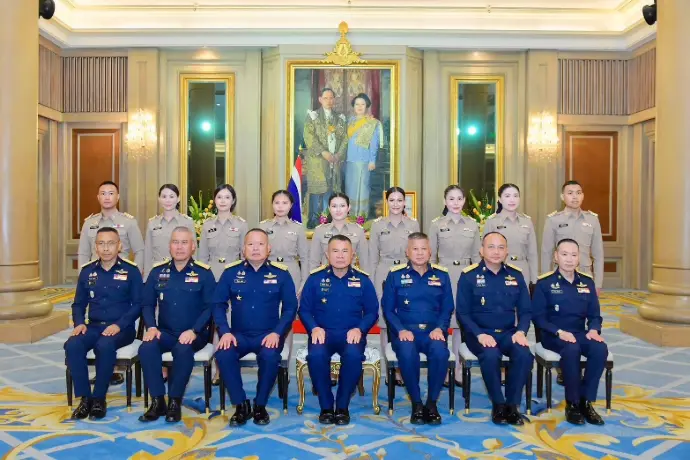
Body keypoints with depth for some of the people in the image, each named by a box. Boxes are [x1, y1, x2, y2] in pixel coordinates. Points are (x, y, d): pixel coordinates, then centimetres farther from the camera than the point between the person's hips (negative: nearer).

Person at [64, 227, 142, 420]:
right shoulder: (87, 271, 9)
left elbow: (137, 304, -5)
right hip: (94, 326, 4)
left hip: (121, 329, -4)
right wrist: (79, 323, -6)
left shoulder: (131, 271, -3)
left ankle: (99, 398, -16)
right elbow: (79, 304, 14)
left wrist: (119, 325, -18)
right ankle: (85, 398, -14)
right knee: (72, 345, -26)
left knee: (105, 346, -35)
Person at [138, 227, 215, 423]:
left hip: (193, 334, -3)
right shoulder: (157, 272, 8)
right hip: (165, 332, 3)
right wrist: (151, 327, -9)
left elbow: (210, 307, -6)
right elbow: (147, 304, 9)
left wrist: (194, 331, -18)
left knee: (183, 350, -34)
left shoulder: (204, 273, -3)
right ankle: (157, 401, -13)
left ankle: (175, 402, -14)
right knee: (147, 347, -27)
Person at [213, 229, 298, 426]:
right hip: (239, 334, 2)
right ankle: (241, 405, -7)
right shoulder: (231, 272, 3)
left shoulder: (281, 273, 0)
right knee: (223, 354, -29)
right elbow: (218, 304, 4)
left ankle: (260, 406, -6)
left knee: (270, 356, -33)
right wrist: (225, 331, -11)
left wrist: (277, 333, -13)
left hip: (268, 335, -1)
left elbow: (290, 307, 1)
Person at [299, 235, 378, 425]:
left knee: (354, 355, -34)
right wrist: (314, 328, -12)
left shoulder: (362, 280, 4)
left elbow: (372, 312, 7)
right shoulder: (315, 278, 3)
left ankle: (342, 406, -10)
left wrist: (359, 329, -11)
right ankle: (326, 406, -10)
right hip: (323, 332, 0)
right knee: (316, 355, -33)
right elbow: (304, 309, 7)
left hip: (352, 334, 0)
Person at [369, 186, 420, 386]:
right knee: (385, 324, 3)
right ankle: (388, 370, 14)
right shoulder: (377, 225, 4)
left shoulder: (414, 225, 6)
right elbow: (373, 258, 5)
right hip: (384, 277, 0)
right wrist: (371, 284, 1)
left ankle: (403, 369, 14)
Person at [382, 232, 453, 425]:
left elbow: (447, 308, 10)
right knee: (407, 352, -35)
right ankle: (416, 403, -13)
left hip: (433, 331, 1)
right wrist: (401, 330, -12)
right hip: (405, 330, -1)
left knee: (440, 351, -33)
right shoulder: (395, 275, 5)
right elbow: (388, 309, 4)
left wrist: (439, 328, -9)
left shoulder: (441, 275, 11)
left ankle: (432, 402, -11)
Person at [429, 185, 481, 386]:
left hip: (466, 277, 2)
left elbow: (476, 256, 8)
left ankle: (458, 369, 19)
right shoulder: (437, 224, 0)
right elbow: (431, 256, 1)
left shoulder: (472, 224, 6)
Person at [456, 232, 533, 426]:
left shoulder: (516, 275, 7)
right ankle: (498, 404, -9)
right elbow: (462, 312, -5)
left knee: (524, 354, -27)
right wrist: (480, 334, -19)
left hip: (508, 332, 3)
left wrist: (521, 331, -11)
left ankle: (512, 404, -7)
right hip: (479, 333, -3)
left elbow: (525, 311, 8)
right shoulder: (468, 276, -4)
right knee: (491, 355, -34)